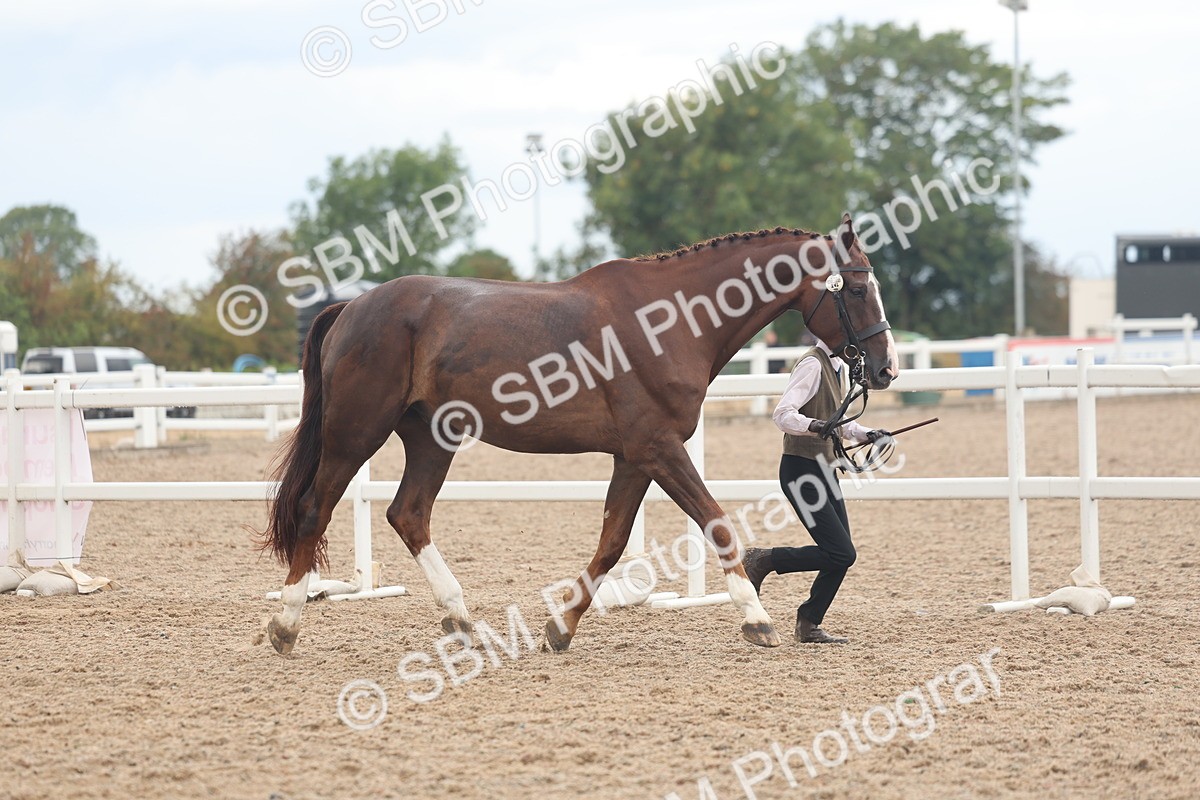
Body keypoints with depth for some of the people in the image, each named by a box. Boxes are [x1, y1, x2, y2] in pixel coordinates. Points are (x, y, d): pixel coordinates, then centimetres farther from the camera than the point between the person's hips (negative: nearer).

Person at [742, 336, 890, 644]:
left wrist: (866, 434, 9)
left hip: (824, 470, 9)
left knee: (841, 555, 7)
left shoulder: (841, 367, 13)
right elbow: (783, 414, -24)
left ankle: (809, 625, 18)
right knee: (842, 554, -13)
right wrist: (815, 426, -41)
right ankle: (763, 560, 0)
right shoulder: (812, 365, -16)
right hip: (800, 470, -9)